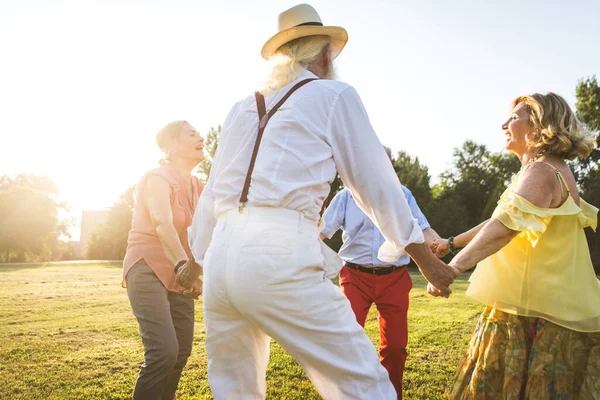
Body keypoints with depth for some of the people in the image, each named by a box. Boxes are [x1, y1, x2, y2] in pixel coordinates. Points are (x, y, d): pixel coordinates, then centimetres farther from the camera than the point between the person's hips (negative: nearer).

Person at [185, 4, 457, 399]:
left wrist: (198, 258, 32)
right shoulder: (335, 96, 8)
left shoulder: (241, 109, 22)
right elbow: (377, 186, 7)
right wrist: (427, 260, 16)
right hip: (280, 257, -6)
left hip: (221, 257, 7)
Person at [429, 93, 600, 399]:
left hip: (535, 314, -10)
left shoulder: (540, 171, -15)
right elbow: (504, 219, 24)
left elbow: (505, 225, -33)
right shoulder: (555, 170, 17)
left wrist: (455, 265, -44)